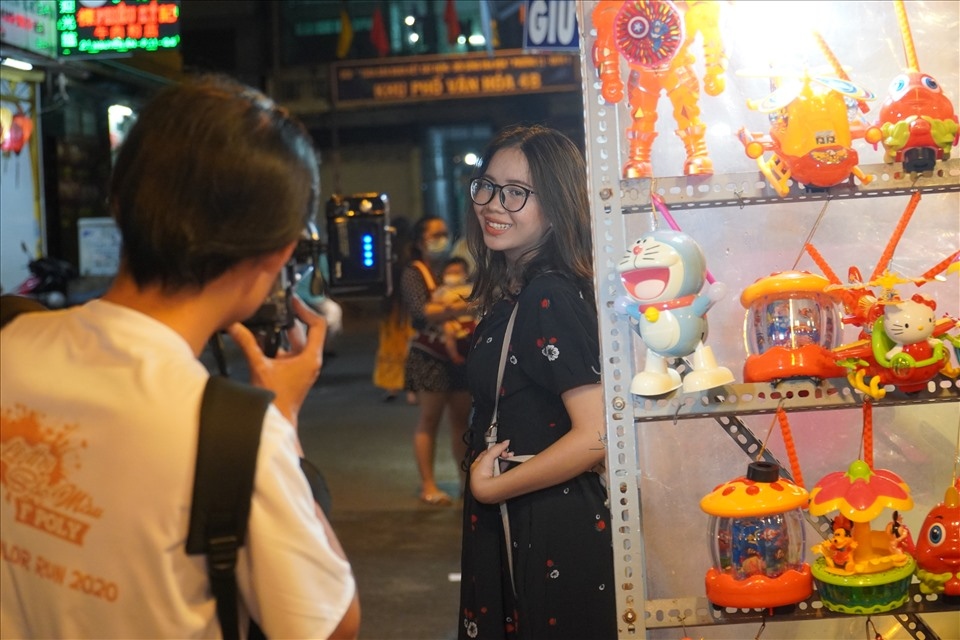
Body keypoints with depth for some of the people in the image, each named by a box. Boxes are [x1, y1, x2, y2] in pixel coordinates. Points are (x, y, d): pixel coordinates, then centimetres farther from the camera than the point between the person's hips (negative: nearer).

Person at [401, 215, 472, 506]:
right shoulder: (414, 273, -4)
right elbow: (422, 312, -20)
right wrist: (455, 308, -37)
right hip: (429, 357, -5)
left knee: (462, 418, 7)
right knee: (429, 420, -2)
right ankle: (428, 485, 1)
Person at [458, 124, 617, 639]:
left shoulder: (550, 297, -19)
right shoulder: (508, 293, 8)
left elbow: (596, 436, -25)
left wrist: (489, 487, -16)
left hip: (553, 536, -9)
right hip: (510, 528, 9)